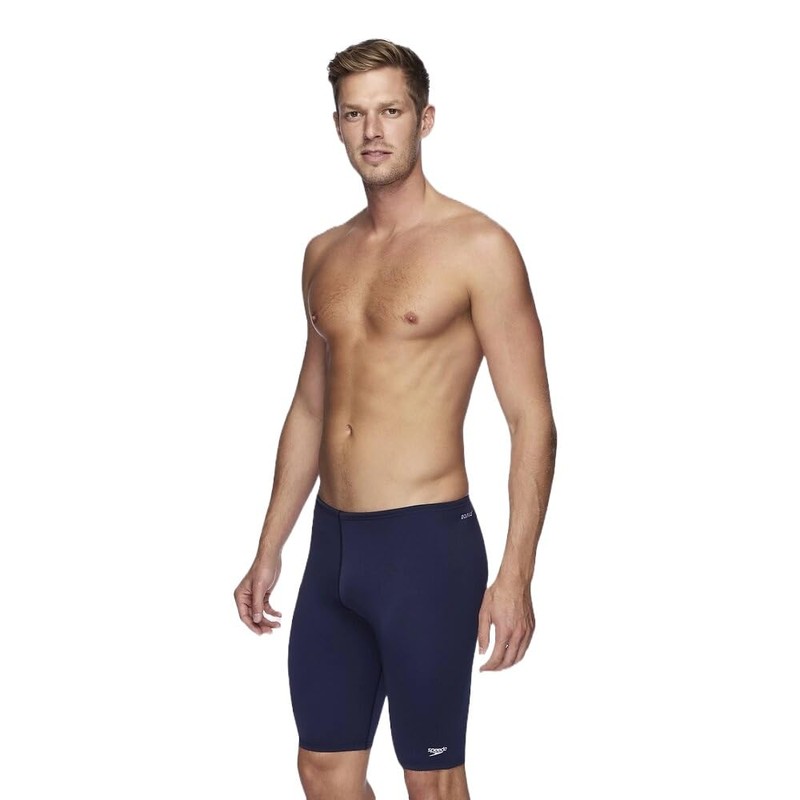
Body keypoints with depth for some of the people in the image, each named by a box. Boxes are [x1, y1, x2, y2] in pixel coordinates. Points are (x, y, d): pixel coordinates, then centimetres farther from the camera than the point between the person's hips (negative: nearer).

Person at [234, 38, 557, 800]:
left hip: (426, 543, -6)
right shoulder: (325, 254, 11)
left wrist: (516, 573, -17)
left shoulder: (477, 246, -9)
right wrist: (268, 552, 18)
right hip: (333, 542, 6)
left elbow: (532, 420, -10)